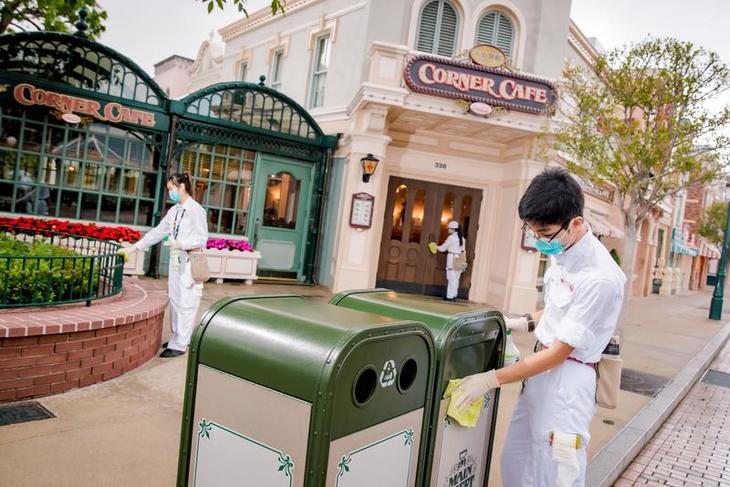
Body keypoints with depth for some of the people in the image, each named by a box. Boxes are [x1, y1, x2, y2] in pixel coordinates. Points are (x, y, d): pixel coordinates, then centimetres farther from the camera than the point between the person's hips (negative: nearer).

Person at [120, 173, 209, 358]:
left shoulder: (196, 210, -10)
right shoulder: (174, 210, 12)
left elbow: (202, 238, -13)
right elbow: (157, 232, 14)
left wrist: (180, 244, -24)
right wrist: (135, 247, 11)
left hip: (190, 262, -8)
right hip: (176, 260, 8)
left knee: (185, 303, -3)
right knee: (175, 301, 12)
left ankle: (179, 345, 3)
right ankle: (177, 337, 24)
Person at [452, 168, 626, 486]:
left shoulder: (600, 277, -25)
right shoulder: (562, 252, 0)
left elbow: (560, 352, -20)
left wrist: (491, 380, -19)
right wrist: (525, 323, 3)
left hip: (567, 380, -8)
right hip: (540, 370, 8)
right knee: (514, 461, 19)